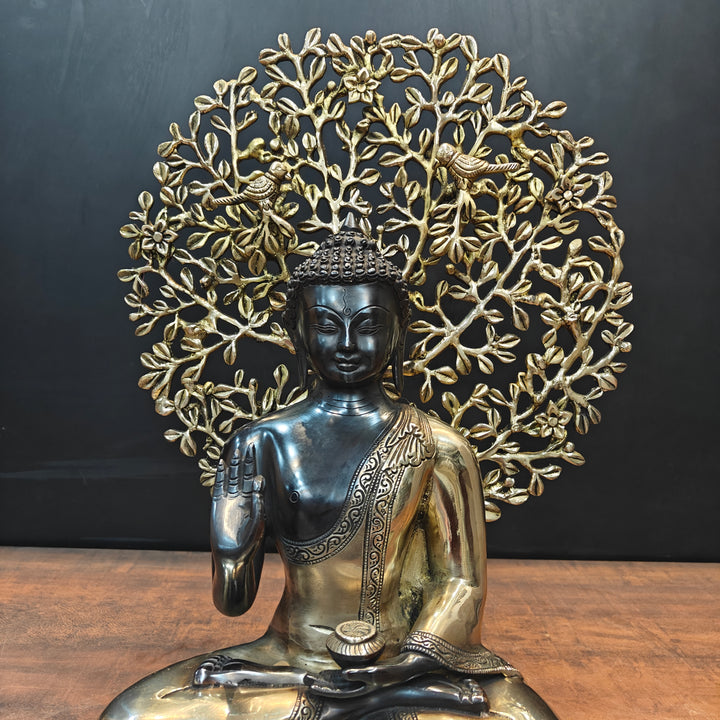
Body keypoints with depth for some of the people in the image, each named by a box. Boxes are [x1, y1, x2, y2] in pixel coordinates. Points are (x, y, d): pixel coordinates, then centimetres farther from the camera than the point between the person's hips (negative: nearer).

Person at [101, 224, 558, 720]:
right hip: (293, 658, 2)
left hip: (403, 661, -1)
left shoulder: (438, 448, -7)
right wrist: (232, 494, -14)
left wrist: (397, 673, -15)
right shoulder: (263, 443, -5)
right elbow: (233, 600, -3)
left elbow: (462, 586, -3)